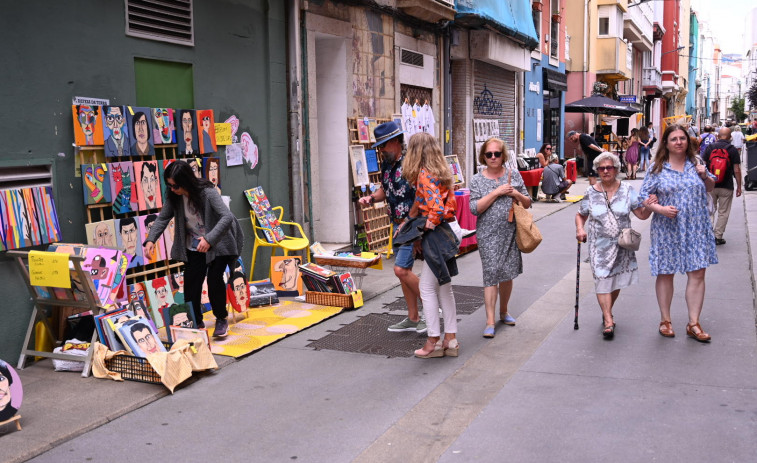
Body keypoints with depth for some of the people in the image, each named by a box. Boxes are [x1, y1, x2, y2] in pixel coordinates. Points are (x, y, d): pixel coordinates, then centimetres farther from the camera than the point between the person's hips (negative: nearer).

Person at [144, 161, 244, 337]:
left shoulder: (207, 192, -26)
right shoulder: (174, 197, -9)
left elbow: (227, 217, -33)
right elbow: (163, 218, -3)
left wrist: (209, 239, -43)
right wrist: (151, 239, -19)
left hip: (217, 243, -5)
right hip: (194, 246, 5)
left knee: (214, 279, -15)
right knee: (191, 283, 0)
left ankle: (221, 319, 6)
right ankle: (196, 323, 16)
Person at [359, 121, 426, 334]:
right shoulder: (386, 165, 10)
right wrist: (371, 197, 2)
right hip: (398, 226, 9)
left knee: (401, 269, -13)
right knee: (402, 271, 12)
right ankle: (413, 318, 22)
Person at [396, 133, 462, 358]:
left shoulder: (424, 174, -15)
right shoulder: (441, 172, 12)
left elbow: (437, 207, -26)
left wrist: (429, 224, -9)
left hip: (437, 235, -10)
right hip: (447, 231, 10)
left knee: (427, 287, -1)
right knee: (443, 287, 14)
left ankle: (434, 341, 5)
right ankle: (451, 339, 19)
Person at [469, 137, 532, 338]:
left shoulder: (514, 175, 7)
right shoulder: (477, 180, 0)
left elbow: (528, 203, 11)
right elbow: (475, 209, -10)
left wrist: (516, 194, -10)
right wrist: (496, 192, -16)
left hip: (511, 233, 3)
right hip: (488, 235, -3)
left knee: (507, 274, 11)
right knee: (491, 275, -8)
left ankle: (503, 312, 31)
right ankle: (490, 321, -5)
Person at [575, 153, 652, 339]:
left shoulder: (627, 190, 1)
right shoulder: (591, 193, 2)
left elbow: (642, 215, 0)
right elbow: (581, 215, 11)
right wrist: (580, 229, -9)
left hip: (622, 245, 2)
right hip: (599, 245, -1)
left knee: (617, 280, 12)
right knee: (602, 279, -11)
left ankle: (607, 311, 35)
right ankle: (608, 321, -10)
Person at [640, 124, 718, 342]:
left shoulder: (695, 164, 8)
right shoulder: (657, 168, -1)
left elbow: (710, 188, 19)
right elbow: (644, 195, -2)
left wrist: (705, 177, -3)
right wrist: (660, 209, -19)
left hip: (696, 229, 2)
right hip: (667, 229, -2)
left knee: (697, 273, 0)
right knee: (665, 274, 6)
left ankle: (693, 324, 10)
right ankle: (665, 320, 22)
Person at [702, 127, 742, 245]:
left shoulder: (710, 147, 0)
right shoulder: (733, 150, -5)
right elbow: (736, 170, -7)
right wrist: (739, 187, 1)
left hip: (710, 185, 2)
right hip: (726, 187, -2)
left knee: (710, 210, 16)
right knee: (723, 212, 7)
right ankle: (718, 237, 8)